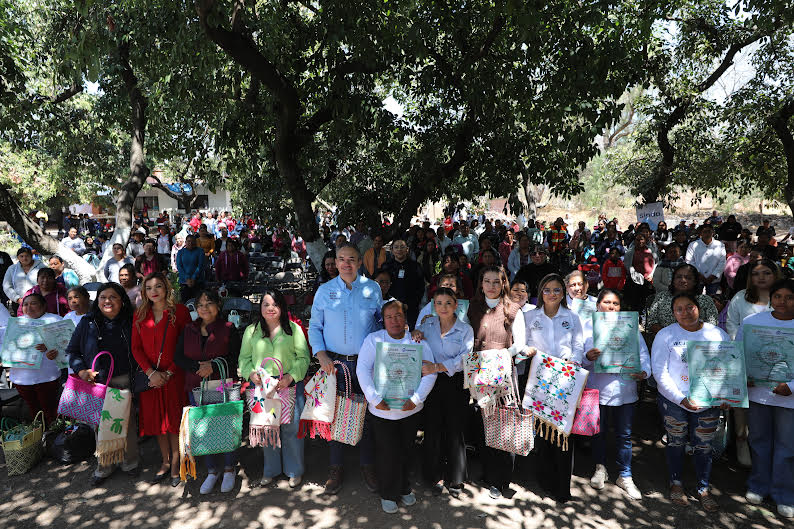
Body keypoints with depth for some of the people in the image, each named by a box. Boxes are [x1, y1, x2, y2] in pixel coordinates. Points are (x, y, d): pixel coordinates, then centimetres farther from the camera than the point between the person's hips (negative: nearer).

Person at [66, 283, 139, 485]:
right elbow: (71, 350, 9)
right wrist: (81, 371, -7)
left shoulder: (130, 323, 1)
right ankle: (104, 467, 28)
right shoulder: (88, 323, 4)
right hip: (97, 382, 1)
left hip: (125, 382, -1)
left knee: (128, 422, 8)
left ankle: (129, 463, 28)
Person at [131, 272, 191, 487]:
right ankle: (165, 462, 26)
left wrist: (168, 373, -12)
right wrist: (151, 373, -8)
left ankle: (175, 464, 15)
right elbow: (136, 347, 5)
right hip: (149, 375, 4)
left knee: (175, 419, 2)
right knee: (156, 419, 11)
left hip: (174, 375, -4)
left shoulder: (179, 311, -6)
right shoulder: (140, 314, 7)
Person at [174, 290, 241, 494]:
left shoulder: (228, 329, -2)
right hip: (197, 389, 3)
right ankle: (212, 471, 24)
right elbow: (178, 358, 4)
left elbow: (235, 359, -6)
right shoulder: (189, 330, 10)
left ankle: (229, 469, 21)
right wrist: (198, 367, -12)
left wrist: (213, 366, -18)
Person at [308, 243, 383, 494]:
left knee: (367, 414, 8)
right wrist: (321, 354, -8)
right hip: (335, 362, 0)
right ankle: (336, 468, 25)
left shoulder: (372, 289, 1)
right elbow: (314, 326, 6)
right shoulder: (325, 290, 2)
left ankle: (367, 465, 26)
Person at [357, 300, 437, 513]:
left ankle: (404, 488, 39)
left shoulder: (418, 342, -1)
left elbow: (430, 373, -7)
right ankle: (388, 494, 27)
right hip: (382, 410, -2)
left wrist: (416, 399, -18)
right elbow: (362, 370, -12)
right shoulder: (373, 340, -4)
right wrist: (375, 398, -20)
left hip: (409, 409, 2)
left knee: (405, 450, 16)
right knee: (387, 452, 5)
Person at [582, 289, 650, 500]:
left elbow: (642, 352, 3)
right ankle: (600, 468, 35)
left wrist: (644, 372, -15)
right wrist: (587, 358, -27)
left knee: (624, 434, 9)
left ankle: (625, 476, 25)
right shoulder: (587, 326, 0)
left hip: (625, 389, 1)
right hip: (597, 388, -1)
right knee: (598, 431, 13)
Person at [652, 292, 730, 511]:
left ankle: (703, 489, 30)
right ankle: (676, 483, 32)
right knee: (676, 443, 12)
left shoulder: (718, 334, 0)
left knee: (704, 446, 10)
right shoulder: (665, 335, -6)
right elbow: (659, 372, -9)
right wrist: (681, 398, -16)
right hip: (673, 401, -1)